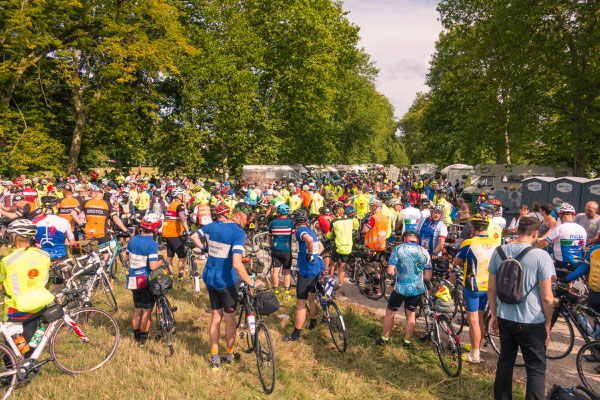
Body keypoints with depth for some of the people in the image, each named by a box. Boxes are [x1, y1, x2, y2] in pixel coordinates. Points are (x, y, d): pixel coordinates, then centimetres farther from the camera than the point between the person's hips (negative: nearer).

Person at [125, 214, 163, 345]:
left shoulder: (132, 240, 1)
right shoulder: (152, 244, -21)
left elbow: (126, 257, 14)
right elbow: (153, 266, -24)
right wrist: (161, 262, -6)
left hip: (133, 280, 6)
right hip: (146, 281, -6)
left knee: (137, 309, 19)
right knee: (147, 311, 9)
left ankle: (136, 336, 30)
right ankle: (143, 338, 18)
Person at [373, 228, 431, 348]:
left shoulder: (398, 249, -9)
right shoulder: (424, 252, -1)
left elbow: (390, 271, -15)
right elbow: (428, 276, 2)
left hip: (401, 289, -3)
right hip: (417, 289, 3)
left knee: (390, 313, 16)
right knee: (411, 314, 20)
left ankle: (384, 338, 28)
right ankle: (407, 342, 29)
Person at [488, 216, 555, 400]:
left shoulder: (499, 252, -2)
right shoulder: (541, 256, -15)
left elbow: (491, 289, 3)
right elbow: (547, 297, -13)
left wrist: (494, 315, 14)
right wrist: (548, 323, 1)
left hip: (505, 318, 4)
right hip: (532, 322, -4)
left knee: (505, 363, 19)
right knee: (536, 369, 10)